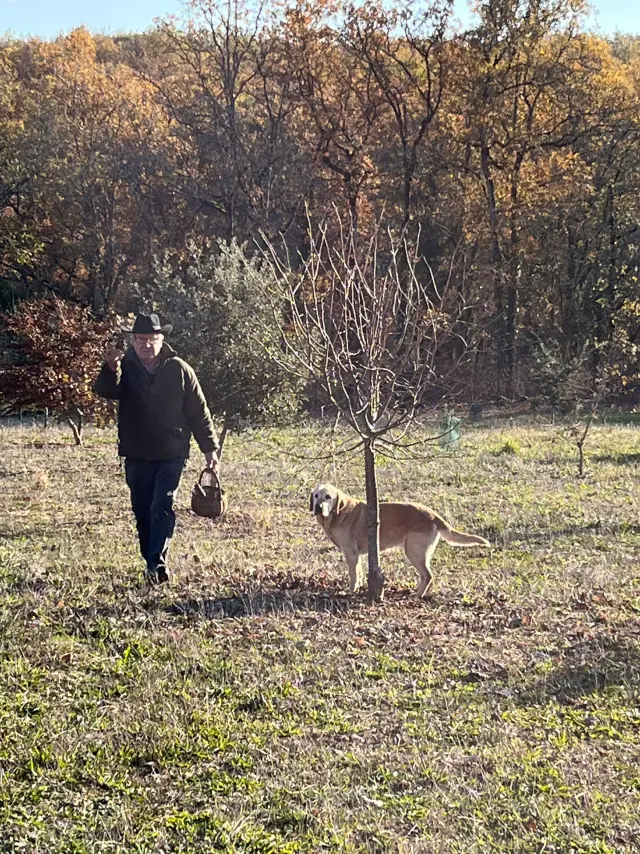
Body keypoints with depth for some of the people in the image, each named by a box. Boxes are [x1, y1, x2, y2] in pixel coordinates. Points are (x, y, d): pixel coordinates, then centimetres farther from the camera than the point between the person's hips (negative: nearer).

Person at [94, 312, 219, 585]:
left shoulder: (179, 370, -1)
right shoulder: (125, 368, 1)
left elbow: (199, 412, 2)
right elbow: (105, 391, -19)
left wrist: (210, 448, 1)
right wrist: (110, 369, -39)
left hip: (172, 454, -2)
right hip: (136, 456, 2)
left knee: (163, 507, -14)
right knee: (143, 512, 8)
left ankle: (158, 562, -20)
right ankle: (152, 565, 18)